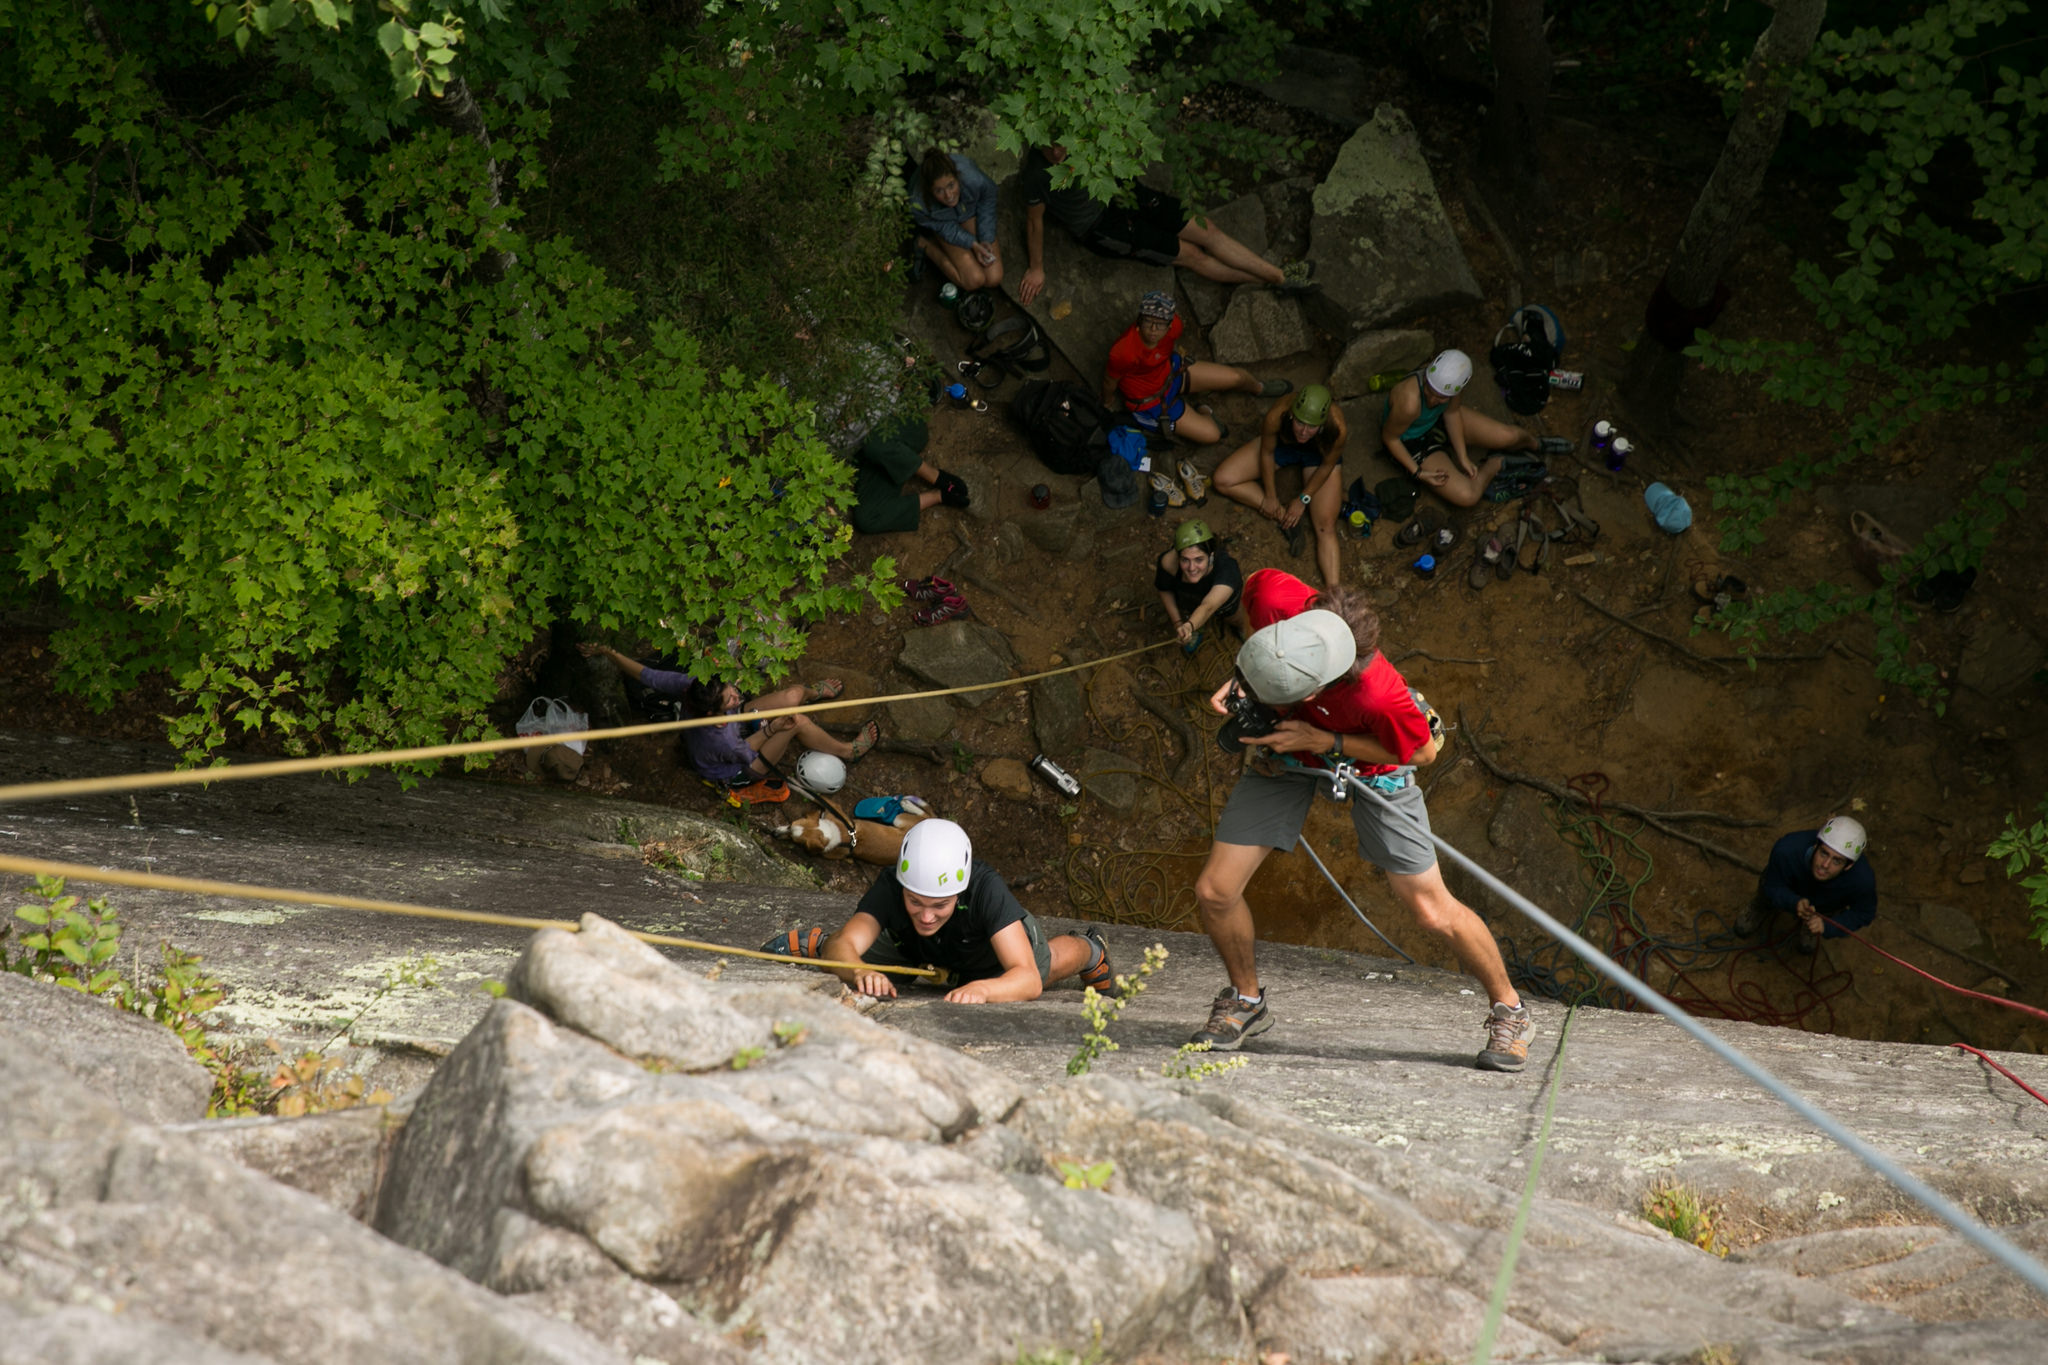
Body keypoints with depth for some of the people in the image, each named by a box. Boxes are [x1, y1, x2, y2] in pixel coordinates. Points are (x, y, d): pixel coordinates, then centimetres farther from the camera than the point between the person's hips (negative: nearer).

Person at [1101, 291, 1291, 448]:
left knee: (1237, 377, 10)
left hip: (1171, 370, 6)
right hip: (1151, 402, -6)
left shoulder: (1173, 326, -26)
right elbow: (1110, 380, -23)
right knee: (1211, 434, -11)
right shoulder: (1124, 353, -44)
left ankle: (1258, 388, 47)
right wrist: (1109, 403, -2)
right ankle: (1204, 414, 26)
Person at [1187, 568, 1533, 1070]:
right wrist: (1240, 679, -19)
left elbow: (1422, 750, -24)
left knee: (1432, 910, -1)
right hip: (1286, 754, 4)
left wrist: (1320, 741, -32)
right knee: (1214, 893, -4)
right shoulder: (1276, 599, -37)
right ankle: (1246, 1001, 24)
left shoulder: (1379, 695, -45)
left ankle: (1509, 1012, 24)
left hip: (1368, 761, -4)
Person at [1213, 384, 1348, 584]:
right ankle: (1285, 515, -13)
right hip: (1282, 445, 2)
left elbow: (1326, 466, -20)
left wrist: (1303, 499, -17)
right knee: (1223, 481, -12)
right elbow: (1267, 453, -19)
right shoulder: (1277, 415, -40)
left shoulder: (1336, 428, -42)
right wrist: (1270, 497, -11)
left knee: (1326, 527, -15)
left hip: (1319, 456, -2)